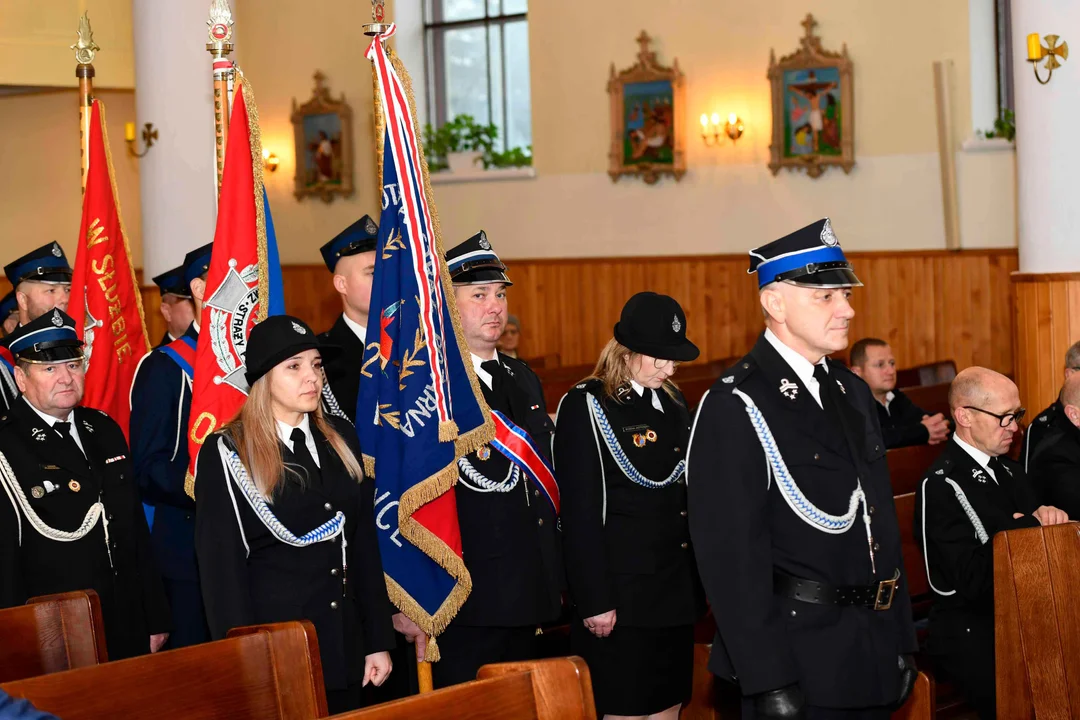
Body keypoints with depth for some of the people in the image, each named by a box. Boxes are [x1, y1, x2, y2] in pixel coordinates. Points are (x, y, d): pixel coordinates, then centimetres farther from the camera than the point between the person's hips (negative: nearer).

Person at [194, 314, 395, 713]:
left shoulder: (340, 437, 9)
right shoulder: (227, 454, -7)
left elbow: (363, 545, 11)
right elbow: (221, 568, -9)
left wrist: (378, 641, 9)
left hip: (345, 651, 5)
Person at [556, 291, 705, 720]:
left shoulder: (673, 403, 13)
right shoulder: (586, 407, -9)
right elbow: (580, 514, -13)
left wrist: (695, 587, 13)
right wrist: (594, 602, -17)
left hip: (676, 593, 7)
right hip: (621, 596, -7)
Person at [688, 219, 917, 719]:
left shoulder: (853, 392, 13)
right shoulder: (735, 406, -14)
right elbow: (732, 555, -18)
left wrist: (901, 639, 15)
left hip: (871, 658, 8)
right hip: (798, 659, -7)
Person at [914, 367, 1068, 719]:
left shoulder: (1006, 468, 14)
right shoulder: (941, 485, -11)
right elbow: (973, 580, -18)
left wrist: (1048, 517, -2)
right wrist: (1024, 525, -6)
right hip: (969, 632, -7)